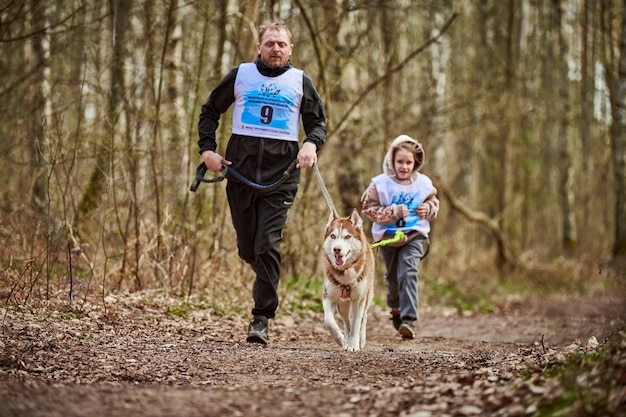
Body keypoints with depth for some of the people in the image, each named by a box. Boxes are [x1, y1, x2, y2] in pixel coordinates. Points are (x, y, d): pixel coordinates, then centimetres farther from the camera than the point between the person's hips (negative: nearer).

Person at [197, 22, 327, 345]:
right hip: (240, 169, 2)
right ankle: (267, 275, 39)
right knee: (247, 247, 5)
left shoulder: (300, 81, 10)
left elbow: (318, 122, 15)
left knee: (268, 245, -11)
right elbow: (210, 111, 18)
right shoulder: (240, 75, 10)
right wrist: (207, 150, 5)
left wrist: (311, 144, -7)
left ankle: (261, 320, -8)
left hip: (281, 172, -2)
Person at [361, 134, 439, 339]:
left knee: (408, 272, -19)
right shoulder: (380, 184, -10)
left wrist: (428, 209, -9)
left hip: (414, 236, -1)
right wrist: (393, 212, -21)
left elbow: (433, 202, 13)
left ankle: (408, 319, -23)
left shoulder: (424, 183, -3)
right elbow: (369, 209, -10)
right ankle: (396, 309, 43)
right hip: (388, 237, 1)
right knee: (392, 277, 15)